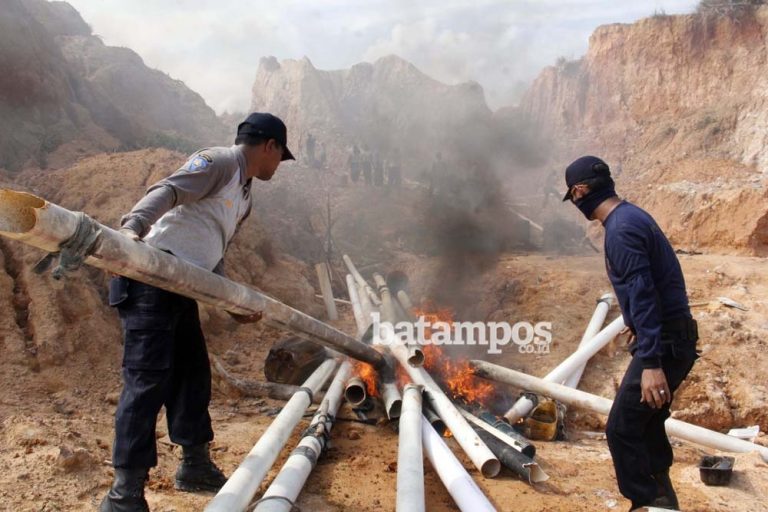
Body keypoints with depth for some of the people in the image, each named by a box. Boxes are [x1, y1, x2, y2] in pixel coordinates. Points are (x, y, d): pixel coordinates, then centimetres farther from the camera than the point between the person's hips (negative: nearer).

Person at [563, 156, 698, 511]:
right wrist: (640, 330, 32)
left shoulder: (622, 228, -19)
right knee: (646, 422, 21)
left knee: (622, 429, -5)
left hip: (664, 344, -10)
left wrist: (651, 363, -28)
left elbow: (642, 296, -26)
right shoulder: (630, 216, 12)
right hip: (670, 337, 10)